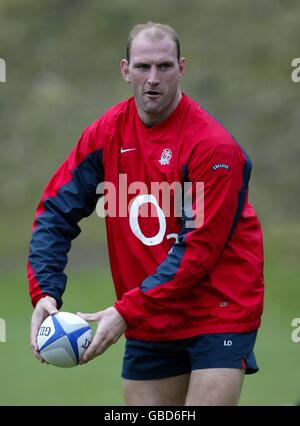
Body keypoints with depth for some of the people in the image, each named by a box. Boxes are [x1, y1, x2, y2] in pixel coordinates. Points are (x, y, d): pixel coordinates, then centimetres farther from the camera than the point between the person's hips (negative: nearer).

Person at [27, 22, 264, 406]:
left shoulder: (213, 146, -16)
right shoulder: (107, 133, 1)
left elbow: (199, 249, -20)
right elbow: (56, 211, 2)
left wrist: (127, 311, -23)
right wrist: (45, 293, -12)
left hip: (218, 313, -5)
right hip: (147, 324, 5)